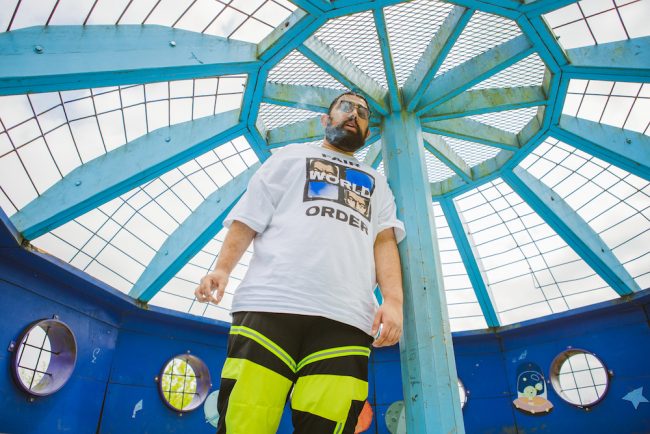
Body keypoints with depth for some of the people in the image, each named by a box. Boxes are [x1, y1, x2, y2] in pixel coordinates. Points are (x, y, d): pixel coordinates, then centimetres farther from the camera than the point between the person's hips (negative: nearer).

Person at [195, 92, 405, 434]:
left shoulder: (376, 182, 31)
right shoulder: (291, 156, 25)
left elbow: (385, 241, 15)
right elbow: (248, 218, 15)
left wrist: (393, 300, -3)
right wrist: (222, 268, -3)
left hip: (347, 320, 2)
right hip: (271, 305, -1)